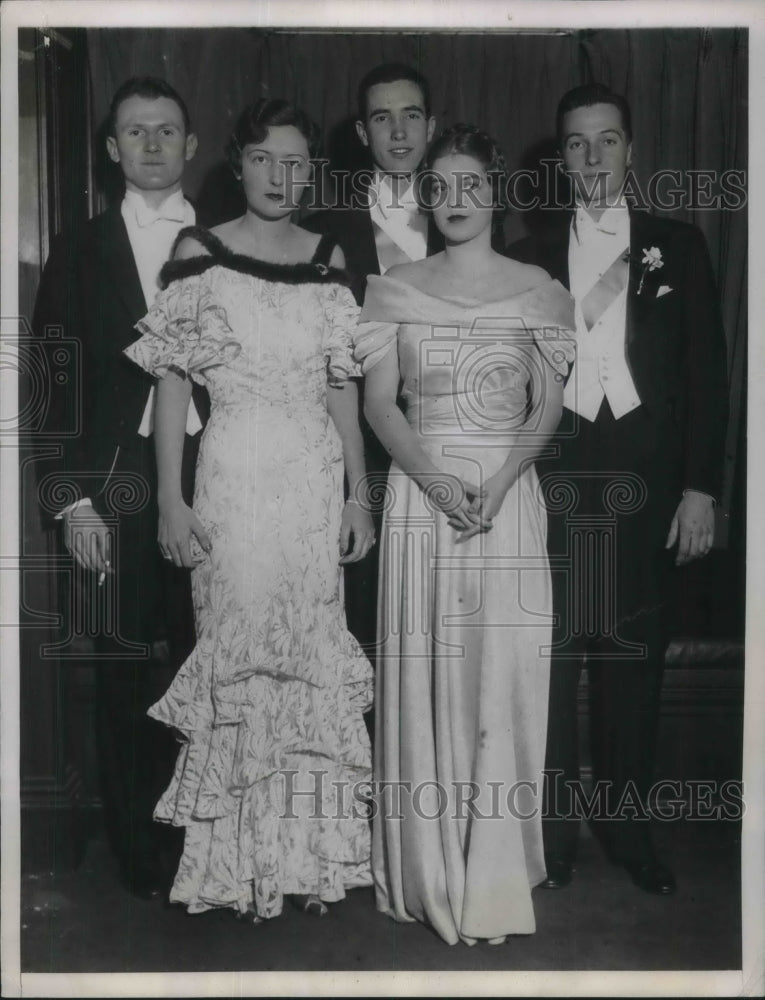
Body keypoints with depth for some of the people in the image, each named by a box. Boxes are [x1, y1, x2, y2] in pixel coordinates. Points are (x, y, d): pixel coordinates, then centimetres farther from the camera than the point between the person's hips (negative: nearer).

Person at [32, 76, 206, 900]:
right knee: (127, 670, 4)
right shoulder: (80, 252, 7)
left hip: (214, 478, 1)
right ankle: (137, 846, 19)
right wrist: (73, 499, -5)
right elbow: (53, 382, 3)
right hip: (119, 485, 0)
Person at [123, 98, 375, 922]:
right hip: (234, 476, -3)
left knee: (313, 659, 7)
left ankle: (311, 853, 21)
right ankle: (243, 863, 15)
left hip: (316, 480, 3)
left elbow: (342, 387, 10)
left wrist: (359, 496, 7)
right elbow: (171, 379, -2)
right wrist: (169, 500, -8)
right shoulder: (199, 253, 0)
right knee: (236, 656, 2)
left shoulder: (328, 259, 9)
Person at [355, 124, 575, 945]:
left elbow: (547, 407, 3)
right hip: (421, 491, 1)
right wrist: (437, 479, -13)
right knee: (423, 670, 1)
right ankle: (430, 869, 14)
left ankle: (495, 870, 11)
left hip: (509, 491, 0)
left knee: (505, 672, -2)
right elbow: (379, 404, 2)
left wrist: (498, 481, -13)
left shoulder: (538, 291, 7)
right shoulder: (394, 291, 7)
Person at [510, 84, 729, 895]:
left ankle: (626, 825, 19)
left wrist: (699, 488, -2)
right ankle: (551, 829, 15)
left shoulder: (677, 247, 9)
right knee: (550, 657, 2)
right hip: (554, 481, 0)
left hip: (645, 481, 0)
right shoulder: (530, 258, 9)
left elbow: (705, 372, 5)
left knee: (633, 659, 5)